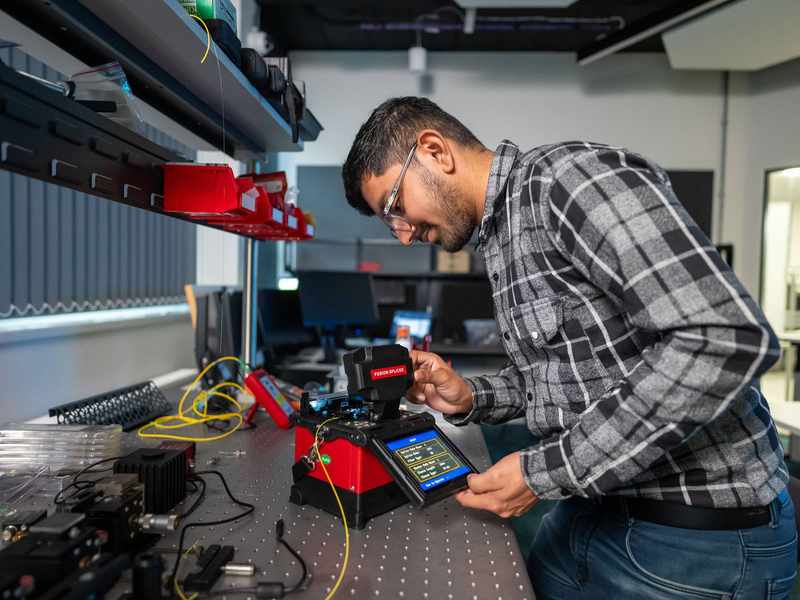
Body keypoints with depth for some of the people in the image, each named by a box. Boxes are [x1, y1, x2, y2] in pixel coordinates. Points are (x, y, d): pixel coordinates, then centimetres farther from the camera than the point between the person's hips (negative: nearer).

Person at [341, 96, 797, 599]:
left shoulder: (574, 175, -19)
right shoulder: (499, 236, 10)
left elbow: (729, 340, -29)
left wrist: (546, 472, -23)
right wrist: (469, 399, -1)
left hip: (700, 532, -8)